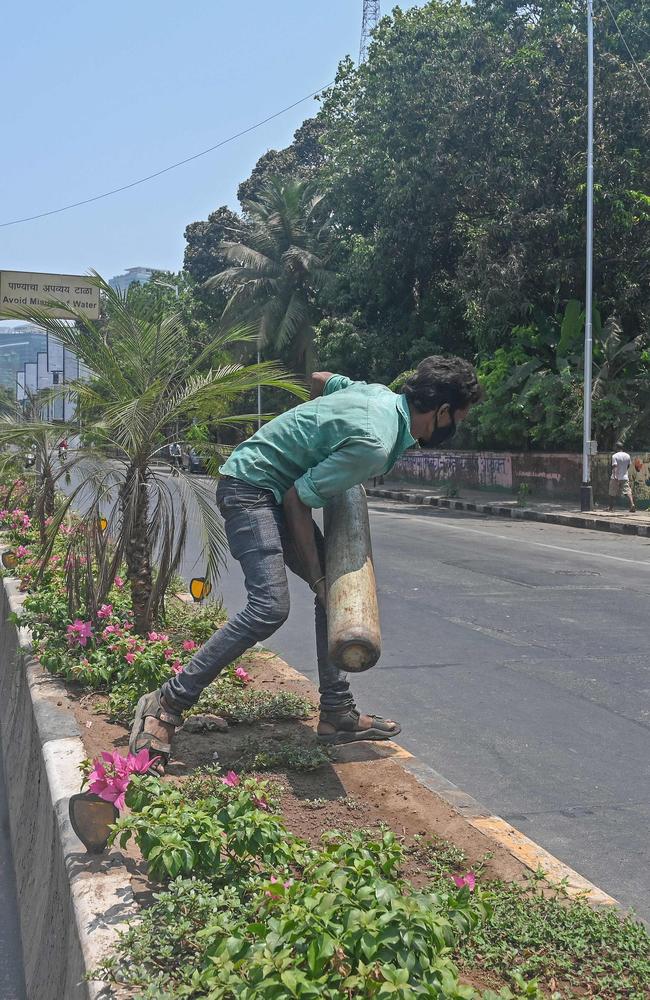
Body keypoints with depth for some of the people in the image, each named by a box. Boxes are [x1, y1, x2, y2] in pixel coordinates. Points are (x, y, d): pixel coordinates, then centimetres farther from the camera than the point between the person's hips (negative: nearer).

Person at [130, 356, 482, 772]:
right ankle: (167, 704, -17)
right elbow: (297, 499, -21)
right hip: (250, 487, -11)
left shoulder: (380, 393, 3)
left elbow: (318, 379, 21)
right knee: (271, 606, -24)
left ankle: (338, 712, 14)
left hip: (274, 490, 11)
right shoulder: (374, 445, -25)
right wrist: (316, 574, -14)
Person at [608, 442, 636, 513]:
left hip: (616, 478, -3)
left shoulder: (615, 456, -10)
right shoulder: (627, 456, 7)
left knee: (612, 493, 12)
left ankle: (611, 507, 24)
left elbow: (614, 467, -20)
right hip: (625, 477, 4)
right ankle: (632, 505, -25)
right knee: (627, 492, -5)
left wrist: (615, 476, -28)